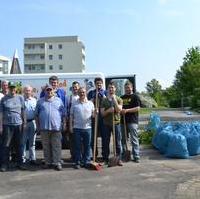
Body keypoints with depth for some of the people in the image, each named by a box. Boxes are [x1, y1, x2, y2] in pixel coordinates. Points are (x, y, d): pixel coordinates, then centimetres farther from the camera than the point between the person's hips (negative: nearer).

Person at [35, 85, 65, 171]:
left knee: (57, 146, -2)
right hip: (44, 128, 1)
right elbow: (36, 114, 12)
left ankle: (57, 163, 3)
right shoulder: (40, 101, 11)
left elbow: (63, 114, 10)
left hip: (56, 127, -1)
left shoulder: (58, 100, 10)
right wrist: (38, 125, 7)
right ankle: (48, 162, 17)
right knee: (46, 146, 7)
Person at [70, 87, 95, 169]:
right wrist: (71, 126, 0)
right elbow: (71, 116, 6)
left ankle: (86, 162, 17)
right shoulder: (75, 104, 4)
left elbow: (93, 114, 10)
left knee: (87, 146, 7)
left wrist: (95, 113, -13)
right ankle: (77, 162, 13)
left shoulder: (90, 103, 7)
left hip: (87, 127, 1)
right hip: (77, 128, -1)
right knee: (77, 146, 4)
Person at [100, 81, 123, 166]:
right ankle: (106, 159, 16)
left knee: (118, 142, 1)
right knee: (106, 142, 6)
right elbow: (102, 113, 3)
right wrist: (108, 110, -16)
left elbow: (119, 110, -10)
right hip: (107, 124, 1)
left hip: (116, 123, -1)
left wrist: (114, 100, -14)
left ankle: (119, 159, 9)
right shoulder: (104, 100, 8)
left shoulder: (119, 99, 5)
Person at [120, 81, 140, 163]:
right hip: (123, 121, 6)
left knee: (134, 140, -5)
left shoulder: (135, 97, 1)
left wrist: (127, 110, -16)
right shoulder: (122, 97, 18)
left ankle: (136, 156, 0)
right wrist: (120, 111, 2)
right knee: (123, 139, 11)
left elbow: (138, 108, -9)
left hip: (132, 121, -6)